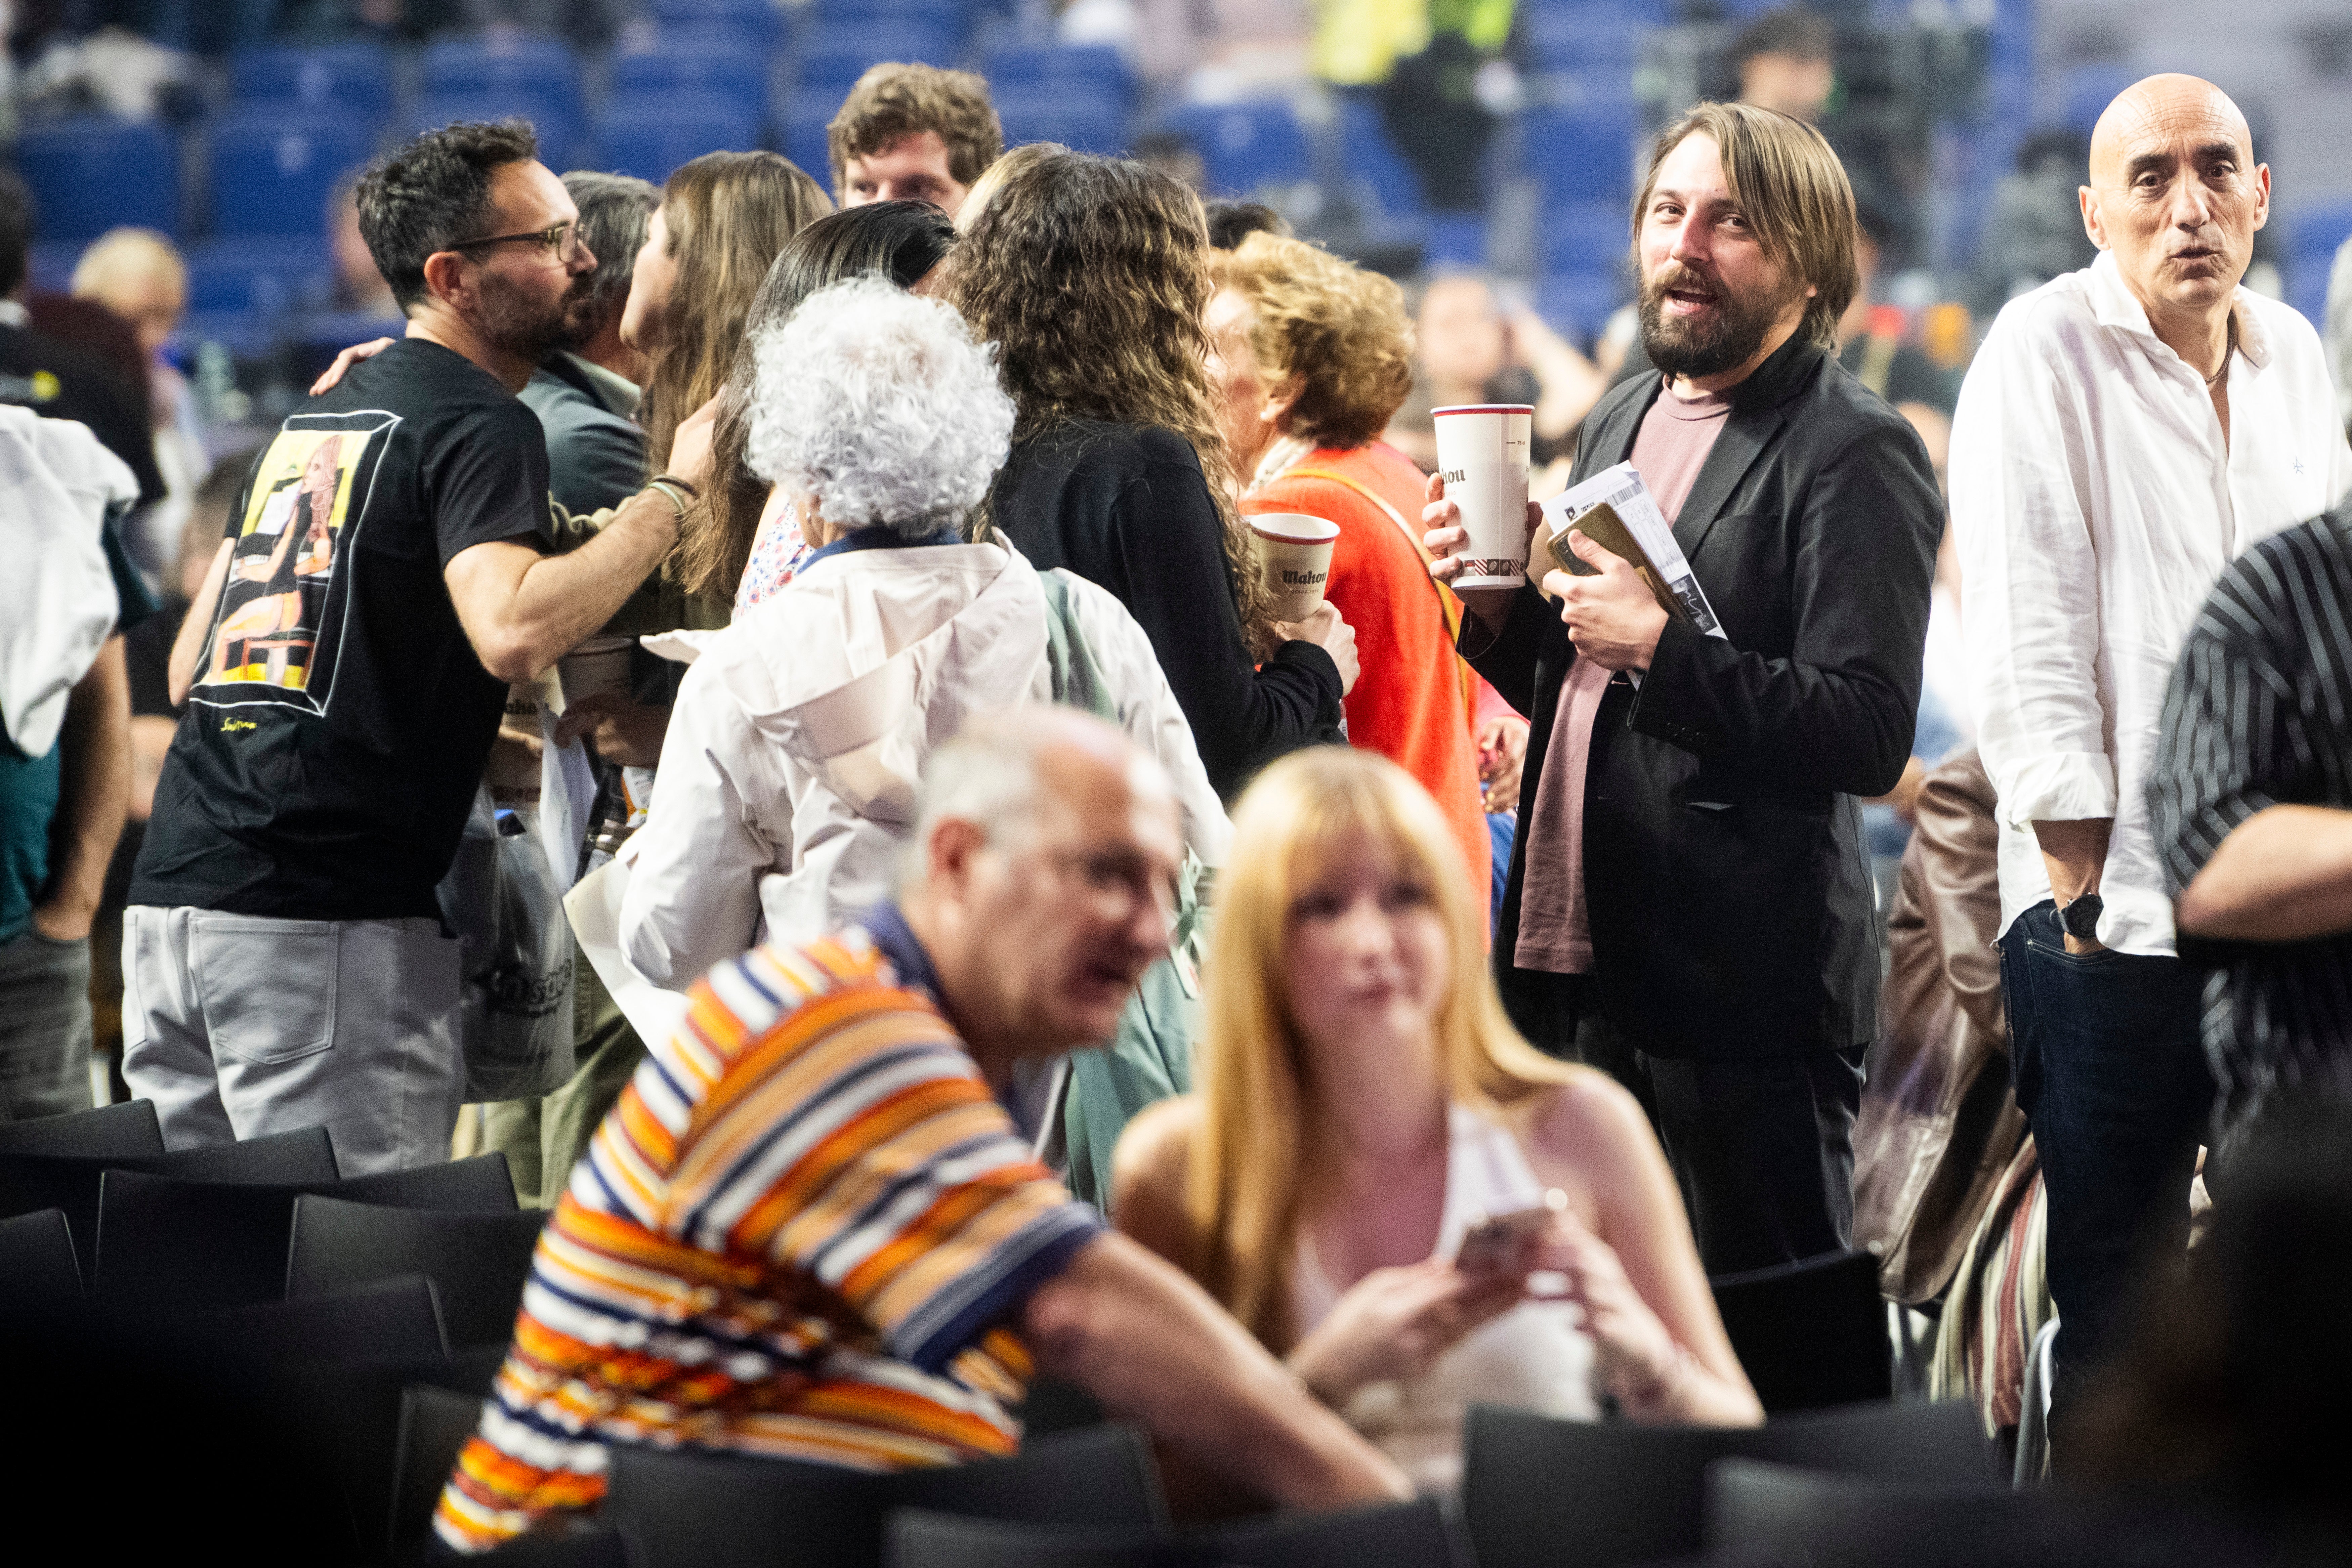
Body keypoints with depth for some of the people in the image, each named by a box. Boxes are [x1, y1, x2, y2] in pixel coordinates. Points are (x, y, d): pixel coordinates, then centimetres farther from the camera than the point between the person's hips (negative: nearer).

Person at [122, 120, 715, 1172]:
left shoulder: (317, 415, 21)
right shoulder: (479, 424, -5)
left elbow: (188, 670, 23)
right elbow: (513, 633, -24)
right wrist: (675, 495, -14)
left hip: (170, 893, 8)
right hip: (326, 923, -8)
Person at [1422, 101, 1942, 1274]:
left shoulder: (1854, 454, -9)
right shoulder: (1623, 422, 17)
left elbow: (1870, 736, -18)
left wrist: (1663, 649, -23)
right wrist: (1499, 602, 4)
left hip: (1742, 998, -8)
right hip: (1575, 965, 8)